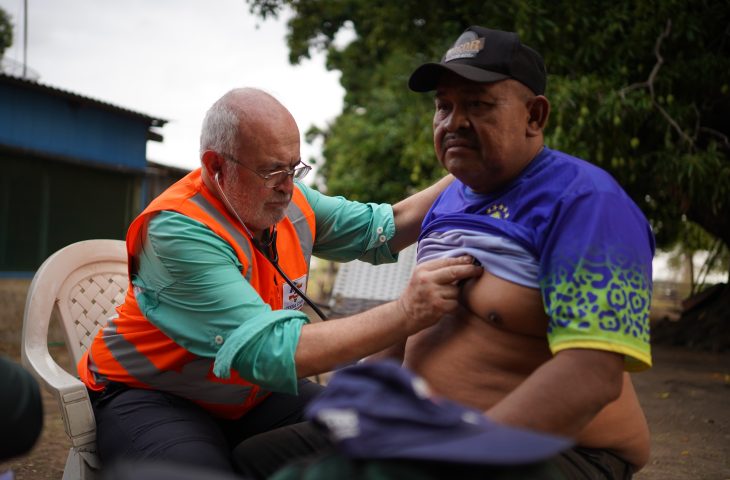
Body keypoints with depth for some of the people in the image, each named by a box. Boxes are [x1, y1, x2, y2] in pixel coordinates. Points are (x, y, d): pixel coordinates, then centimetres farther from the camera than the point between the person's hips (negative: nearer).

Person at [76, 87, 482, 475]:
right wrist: (408, 313, -38)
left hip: (257, 392, 7)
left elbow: (384, 227, 3)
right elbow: (271, 352, -36)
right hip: (153, 397, -6)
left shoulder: (289, 200, -6)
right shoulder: (179, 231, -28)